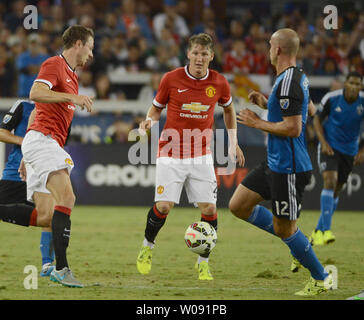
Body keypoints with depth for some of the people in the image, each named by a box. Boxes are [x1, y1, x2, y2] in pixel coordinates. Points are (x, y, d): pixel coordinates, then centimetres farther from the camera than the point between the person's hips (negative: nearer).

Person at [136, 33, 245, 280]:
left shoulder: (219, 83, 0)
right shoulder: (172, 79, -6)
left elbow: (229, 109, 19)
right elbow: (157, 107, 9)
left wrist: (233, 142, 14)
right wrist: (150, 120, -13)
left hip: (201, 155, 2)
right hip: (171, 154, -2)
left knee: (209, 208, -7)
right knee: (164, 206, -11)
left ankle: (203, 262, 11)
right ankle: (147, 246, 18)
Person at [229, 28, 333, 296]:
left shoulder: (288, 82, -22)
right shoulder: (299, 76, 9)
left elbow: (293, 129, -27)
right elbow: (310, 111, 24)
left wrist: (257, 123, -15)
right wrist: (268, 104, 18)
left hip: (289, 168, -10)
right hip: (275, 163, 10)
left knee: (284, 230, 0)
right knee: (238, 206, 11)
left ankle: (321, 279, 13)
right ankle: (295, 240, 16)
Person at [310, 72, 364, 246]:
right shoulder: (331, 98, -13)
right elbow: (317, 120, 0)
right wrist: (323, 143, -11)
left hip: (349, 151, 3)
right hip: (329, 147, -3)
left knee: (336, 190, 8)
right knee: (330, 181, -23)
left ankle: (318, 231, 22)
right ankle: (326, 231, -27)